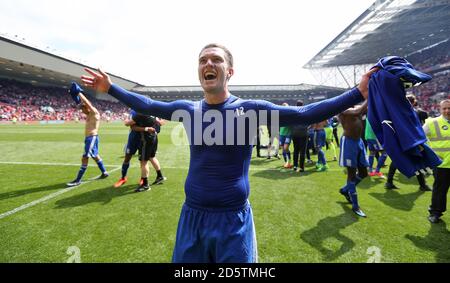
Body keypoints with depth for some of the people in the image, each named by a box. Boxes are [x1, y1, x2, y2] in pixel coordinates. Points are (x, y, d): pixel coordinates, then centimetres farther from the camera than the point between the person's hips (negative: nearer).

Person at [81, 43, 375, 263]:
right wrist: (111, 88, 19)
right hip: (192, 216, 4)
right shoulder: (189, 109, 0)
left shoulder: (249, 109, -11)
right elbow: (147, 105, 14)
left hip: (233, 219, -3)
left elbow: (304, 114, -13)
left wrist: (359, 93, -17)